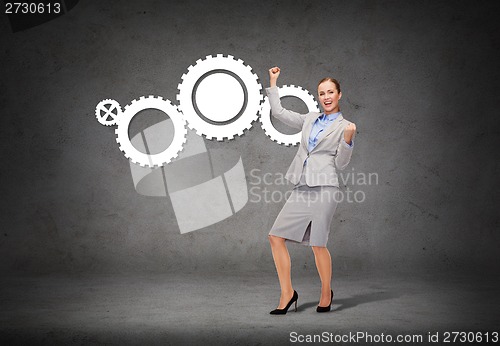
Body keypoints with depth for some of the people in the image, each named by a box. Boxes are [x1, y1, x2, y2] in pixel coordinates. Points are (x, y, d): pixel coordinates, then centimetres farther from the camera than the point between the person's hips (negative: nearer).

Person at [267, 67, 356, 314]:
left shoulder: (344, 126, 6)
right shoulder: (310, 119, 18)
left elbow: (340, 163, 1)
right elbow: (278, 112, 22)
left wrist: (348, 140, -14)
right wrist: (272, 83, 25)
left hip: (324, 188, -5)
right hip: (301, 189, 5)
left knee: (318, 245, -5)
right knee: (275, 236, -2)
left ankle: (326, 292, 20)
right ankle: (287, 292, 8)